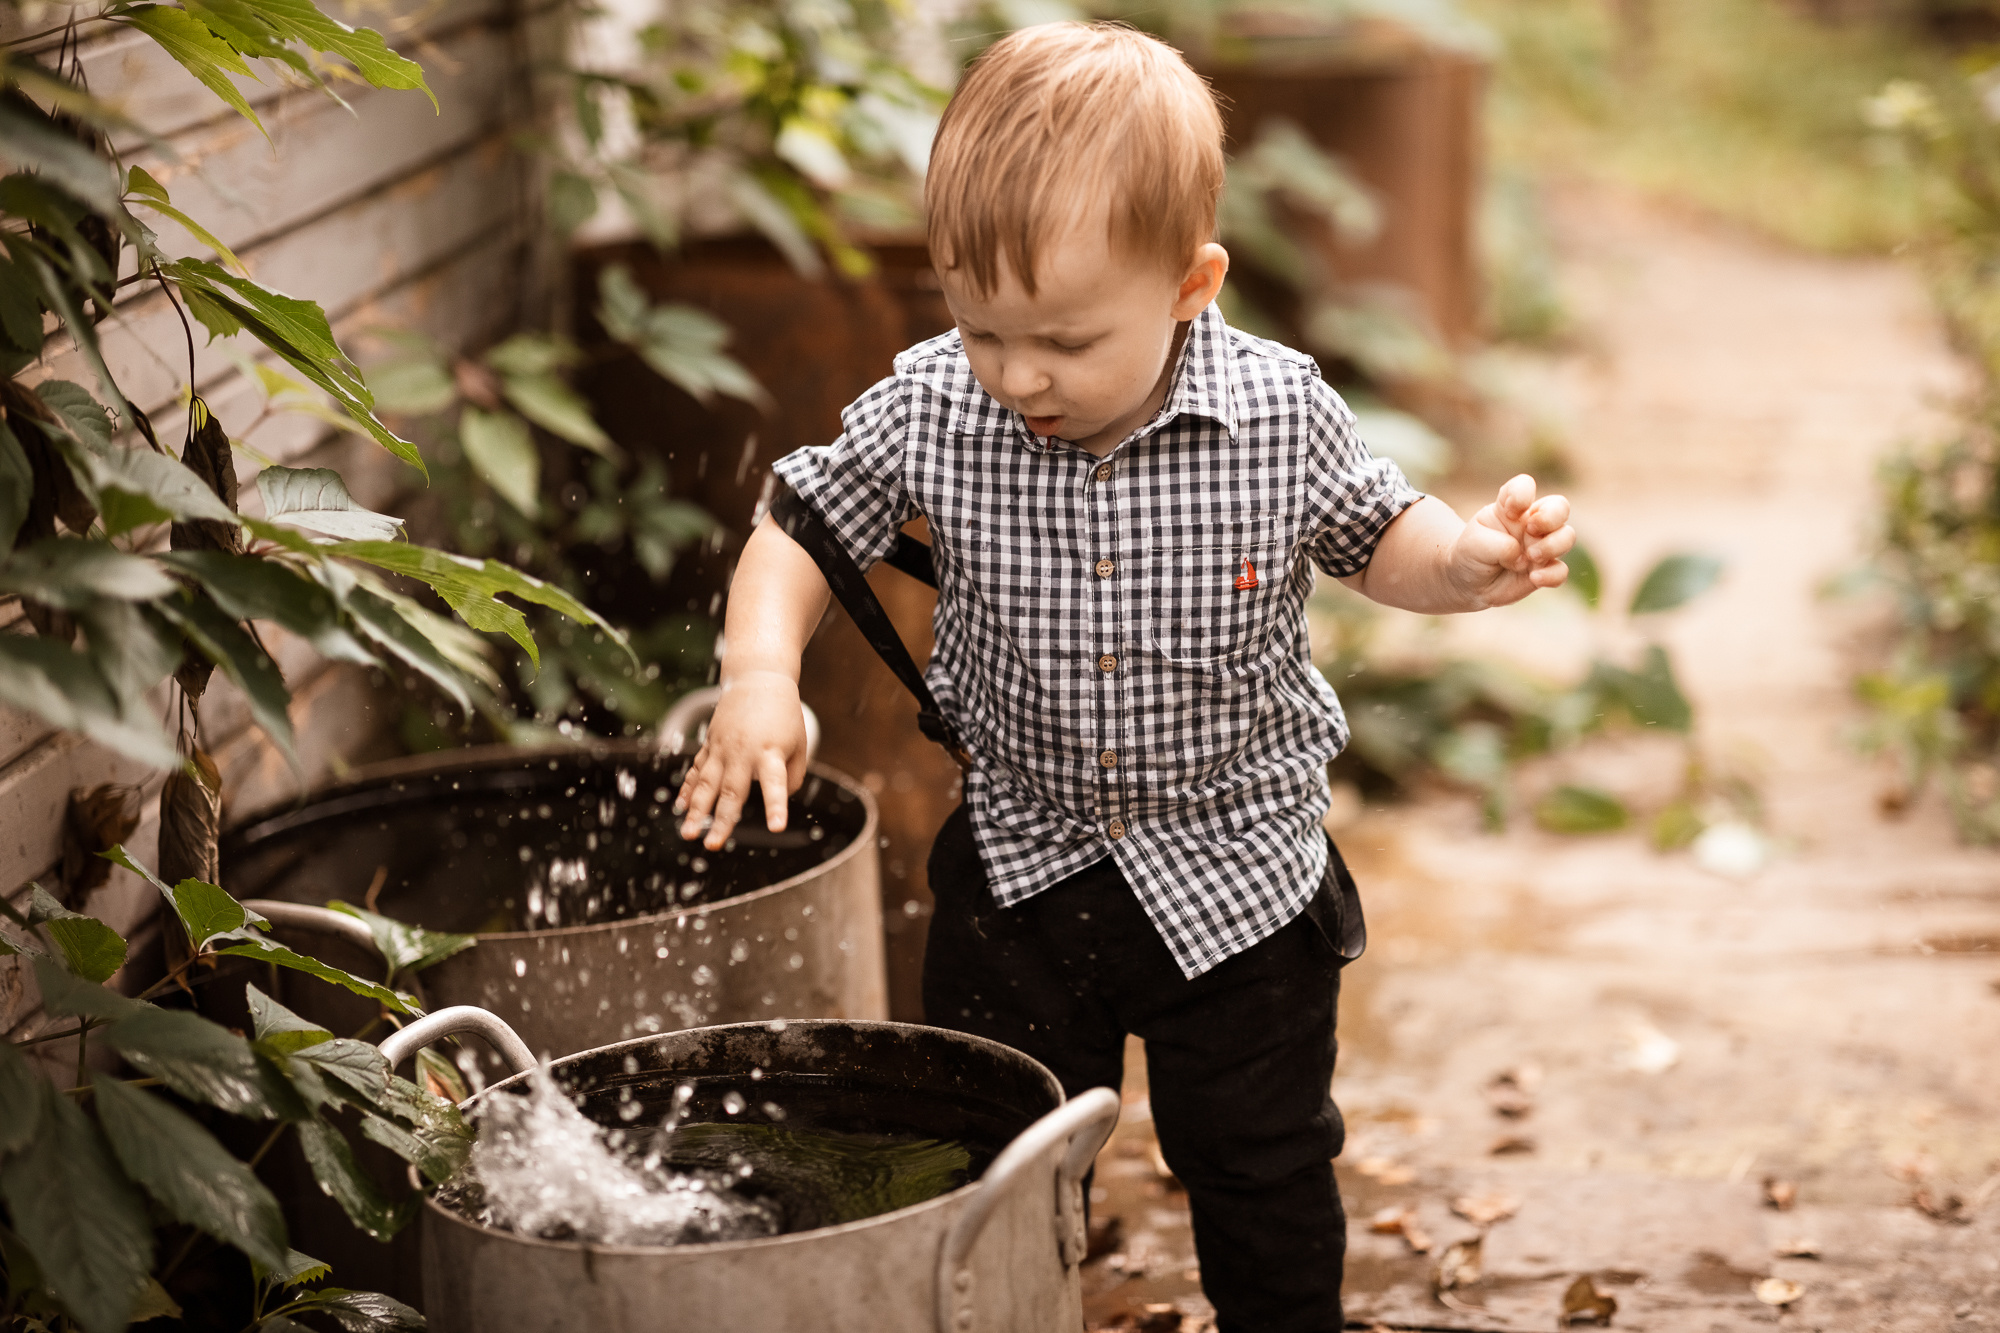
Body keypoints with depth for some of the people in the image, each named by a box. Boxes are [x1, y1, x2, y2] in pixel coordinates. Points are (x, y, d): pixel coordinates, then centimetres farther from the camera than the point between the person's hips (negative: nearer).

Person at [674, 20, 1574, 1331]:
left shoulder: (1280, 413, -18)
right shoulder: (930, 410, -16)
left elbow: (1370, 533, 0)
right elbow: (806, 522, -2)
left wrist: (1469, 560, -21)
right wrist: (761, 671, -18)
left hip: (1236, 876, -1)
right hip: (1021, 863, 1)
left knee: (1260, 1168, 15)